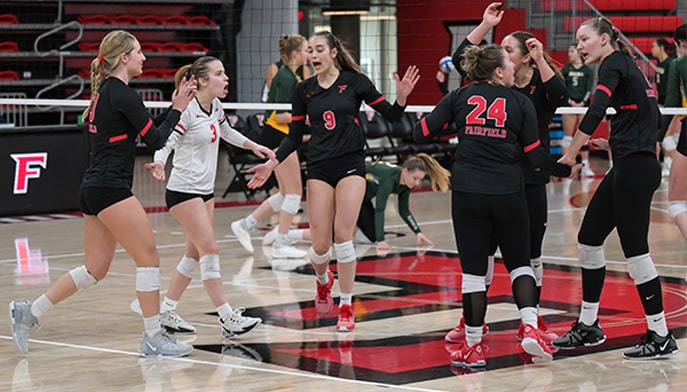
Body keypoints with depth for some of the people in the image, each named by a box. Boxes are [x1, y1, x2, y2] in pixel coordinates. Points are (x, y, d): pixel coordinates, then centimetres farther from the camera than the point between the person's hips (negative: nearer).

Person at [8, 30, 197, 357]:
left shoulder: (105, 91, 16)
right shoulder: (123, 95, -13)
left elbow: (147, 131, 23)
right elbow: (156, 140, -10)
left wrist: (173, 106, 17)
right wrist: (177, 109, 1)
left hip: (93, 190, 10)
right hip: (111, 189, -10)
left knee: (94, 269, 14)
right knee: (149, 258, -4)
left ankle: (27, 312, 18)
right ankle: (154, 339, 0)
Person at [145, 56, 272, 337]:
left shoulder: (215, 106, 8)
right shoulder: (187, 109, -17)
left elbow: (226, 131, 28)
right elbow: (165, 142, -19)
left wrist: (252, 146, 28)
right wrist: (158, 164, -38)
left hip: (205, 190, 9)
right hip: (183, 190, -9)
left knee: (195, 254, 10)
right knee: (209, 249, -11)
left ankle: (166, 313, 19)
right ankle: (227, 318, -10)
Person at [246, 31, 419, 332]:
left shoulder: (355, 81, -1)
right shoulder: (303, 91, 6)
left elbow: (391, 115, 2)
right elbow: (294, 136, 10)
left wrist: (402, 96, -18)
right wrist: (271, 164, -1)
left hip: (351, 165, -2)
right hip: (319, 169, 2)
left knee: (343, 236, -11)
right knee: (320, 245, -2)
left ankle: (346, 308, 2)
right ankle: (322, 279, 34)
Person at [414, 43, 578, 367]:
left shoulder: (459, 97, 6)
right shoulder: (520, 102, 3)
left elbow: (420, 133, 1)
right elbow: (536, 156, 1)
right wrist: (566, 170, 17)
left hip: (467, 193, 0)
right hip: (508, 193, 0)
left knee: (473, 270, 4)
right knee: (519, 263, 15)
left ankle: (473, 346, 6)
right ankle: (530, 328, -3)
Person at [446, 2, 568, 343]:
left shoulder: (542, 82, -3)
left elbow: (559, 96, -25)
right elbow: (460, 58, -7)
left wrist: (541, 60, -28)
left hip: (530, 180, -2)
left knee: (531, 253, 6)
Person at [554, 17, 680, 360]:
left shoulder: (614, 64, -8)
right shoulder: (625, 67, 19)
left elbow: (596, 111, -23)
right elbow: (652, 117, 24)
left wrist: (569, 155, -21)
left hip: (634, 168, -10)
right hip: (629, 167, 10)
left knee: (635, 249, -6)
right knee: (588, 239, 12)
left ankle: (661, 338, 0)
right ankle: (588, 327, 20)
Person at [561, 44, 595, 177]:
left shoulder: (588, 71, 4)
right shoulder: (565, 70, 6)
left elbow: (589, 89, -1)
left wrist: (582, 103, -13)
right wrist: (569, 101, -11)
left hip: (583, 105, 0)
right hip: (568, 105, 0)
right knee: (568, 136, 0)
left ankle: (585, 165, 3)